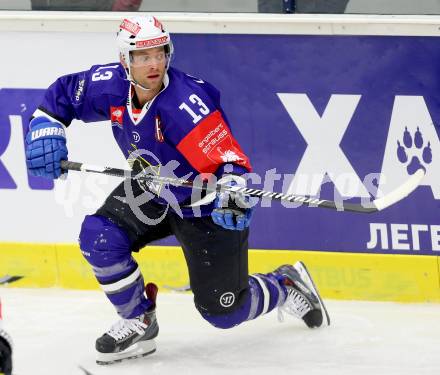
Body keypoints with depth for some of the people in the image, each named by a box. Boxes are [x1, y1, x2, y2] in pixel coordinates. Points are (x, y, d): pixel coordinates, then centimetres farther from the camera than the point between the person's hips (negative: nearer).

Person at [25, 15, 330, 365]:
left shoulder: (186, 103, -35)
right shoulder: (111, 86, -17)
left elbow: (229, 159, -37)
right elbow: (61, 96, 1)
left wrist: (232, 192, -56)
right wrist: (46, 131, -15)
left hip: (204, 205, -6)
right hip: (152, 192, 6)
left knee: (223, 310, -1)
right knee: (99, 236, -20)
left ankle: (287, 285, 31)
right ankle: (138, 322, 1)